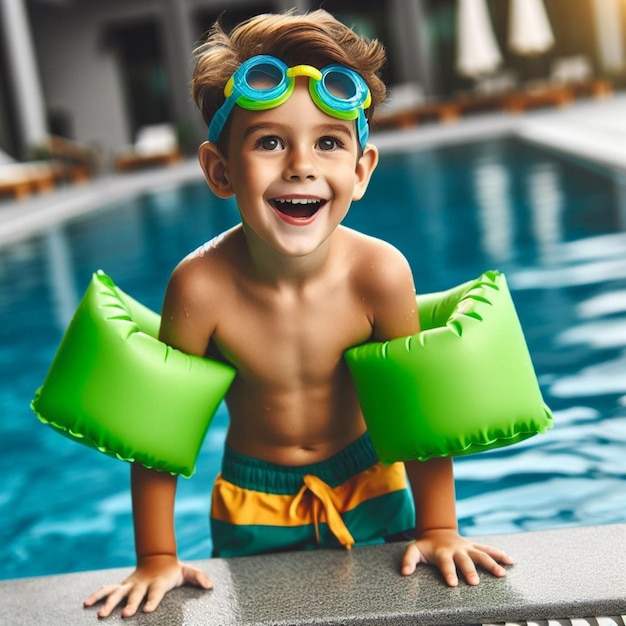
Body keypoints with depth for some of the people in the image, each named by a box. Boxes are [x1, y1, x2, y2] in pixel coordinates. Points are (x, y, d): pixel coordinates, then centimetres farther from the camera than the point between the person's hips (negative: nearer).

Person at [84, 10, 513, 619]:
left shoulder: (379, 272, -26)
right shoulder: (201, 286, -28)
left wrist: (438, 529, -6)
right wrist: (156, 559, -11)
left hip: (367, 484, 1)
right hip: (253, 502, -1)